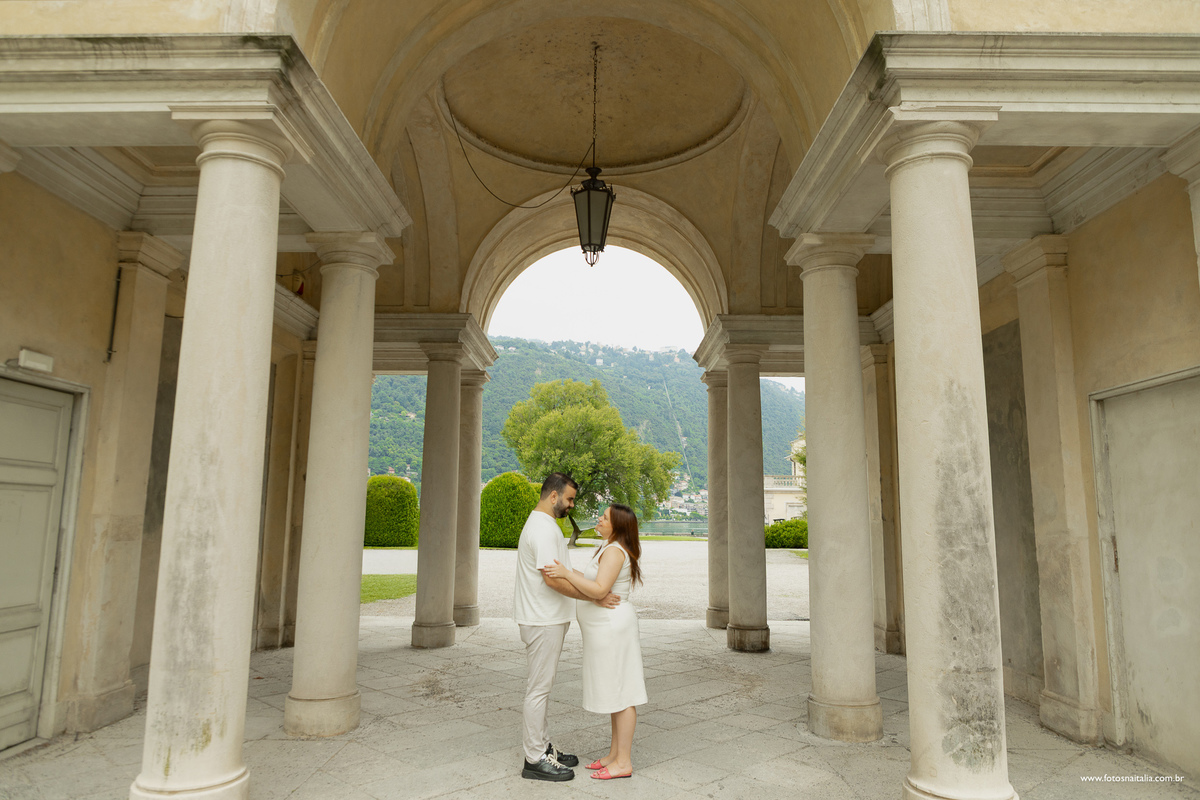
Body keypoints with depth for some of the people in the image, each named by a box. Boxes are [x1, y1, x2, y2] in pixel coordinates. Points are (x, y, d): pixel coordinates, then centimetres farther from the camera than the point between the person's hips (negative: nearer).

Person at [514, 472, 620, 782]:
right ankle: (535, 760, 8)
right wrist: (595, 596, -23)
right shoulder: (543, 529, -20)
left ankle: (542, 748, 28)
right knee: (539, 689, -2)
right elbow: (553, 579, -27)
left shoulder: (542, 524, 15)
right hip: (543, 622, -11)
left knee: (542, 687, 17)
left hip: (547, 619, 11)